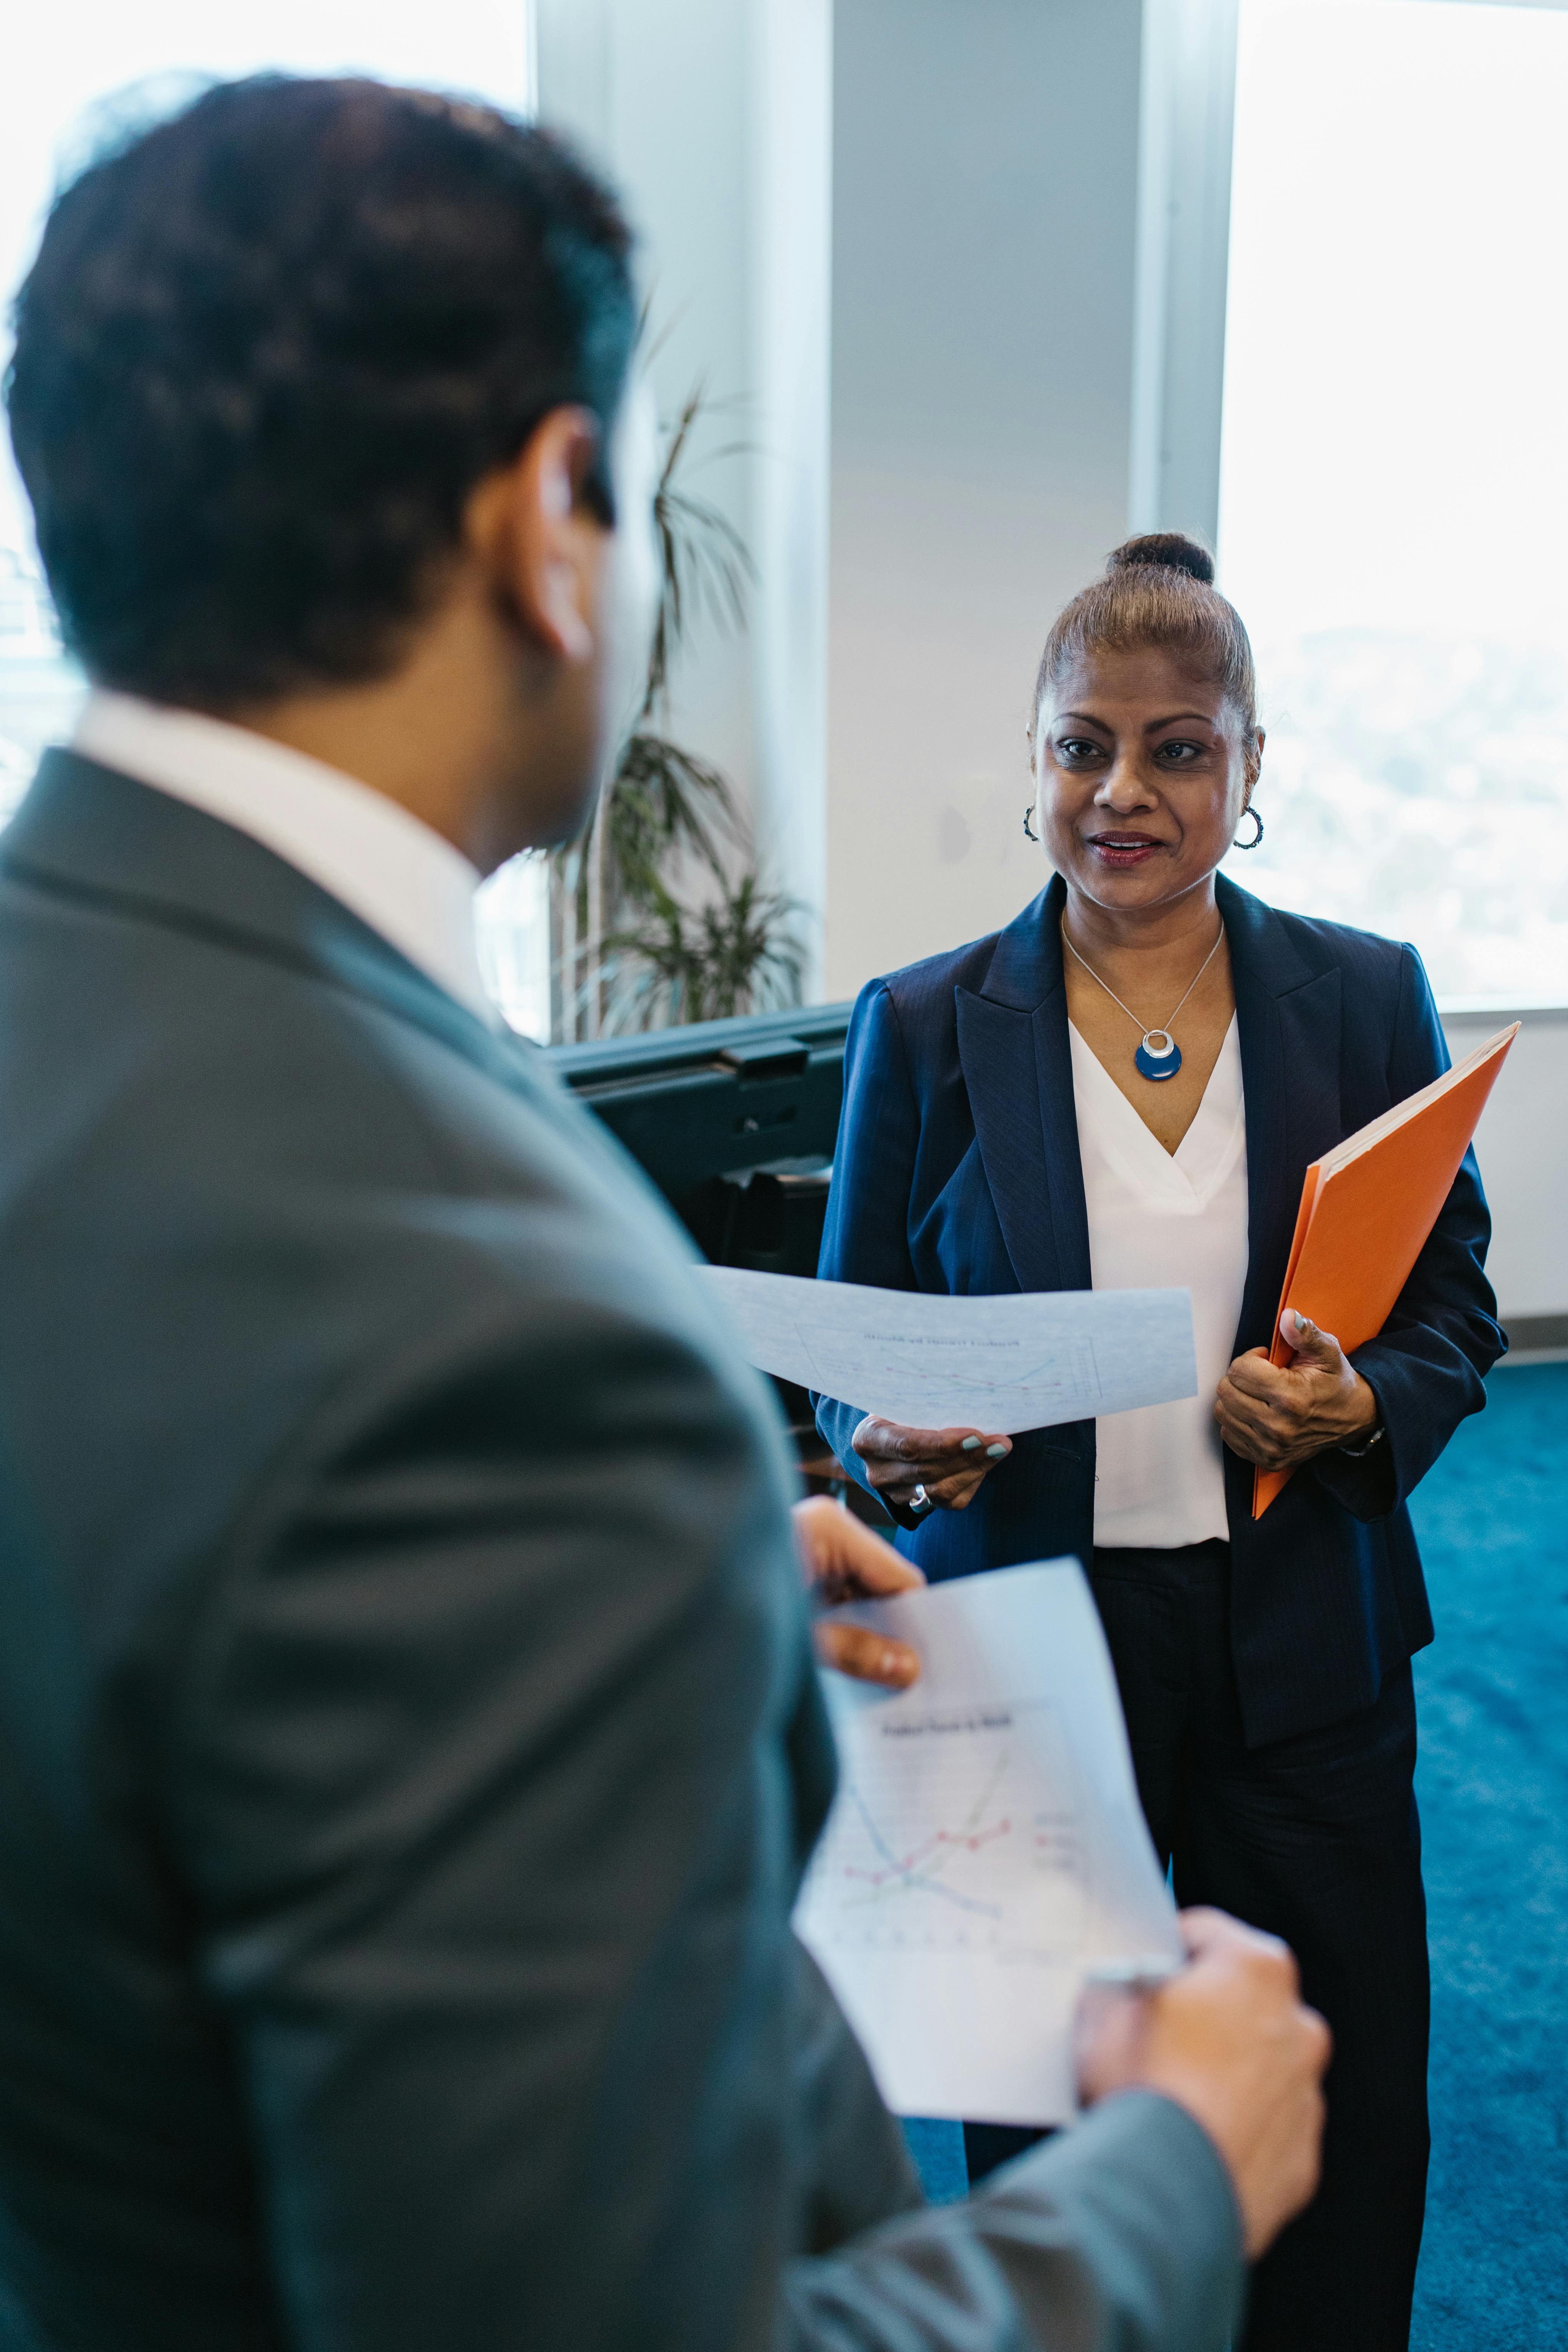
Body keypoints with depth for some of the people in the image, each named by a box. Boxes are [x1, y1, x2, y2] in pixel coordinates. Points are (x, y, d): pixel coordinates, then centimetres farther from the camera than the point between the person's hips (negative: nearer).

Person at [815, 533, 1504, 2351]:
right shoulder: (923, 1027, -2)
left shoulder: (1366, 1002, 1)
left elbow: (1455, 1323, 6)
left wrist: (1359, 1406, -15)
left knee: (1346, 2128, 13)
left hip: (1304, 1646, 2)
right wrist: (888, 1444, -19)